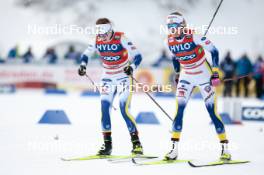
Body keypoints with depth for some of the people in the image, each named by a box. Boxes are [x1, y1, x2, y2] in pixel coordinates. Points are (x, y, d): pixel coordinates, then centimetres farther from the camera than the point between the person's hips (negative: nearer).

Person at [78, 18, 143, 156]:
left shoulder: (121, 38, -18)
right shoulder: (97, 41, -5)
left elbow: (137, 56, -20)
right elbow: (86, 54, 10)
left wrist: (132, 67, -38)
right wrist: (83, 65, -10)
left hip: (124, 78, -5)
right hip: (107, 79, 5)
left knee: (124, 110, -16)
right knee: (104, 109, -5)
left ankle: (136, 143, -10)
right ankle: (107, 145, 3)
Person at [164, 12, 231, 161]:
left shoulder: (194, 36, -20)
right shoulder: (170, 41, -4)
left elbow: (213, 50, -15)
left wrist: (216, 72, -18)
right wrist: (177, 74, 16)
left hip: (204, 76, -5)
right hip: (186, 77, 5)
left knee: (212, 111, -6)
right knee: (179, 109, -8)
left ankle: (225, 148, 2)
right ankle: (174, 149, -5)